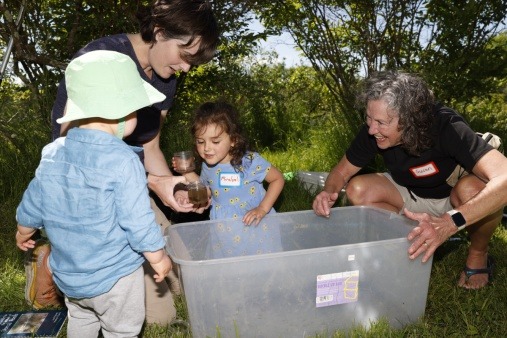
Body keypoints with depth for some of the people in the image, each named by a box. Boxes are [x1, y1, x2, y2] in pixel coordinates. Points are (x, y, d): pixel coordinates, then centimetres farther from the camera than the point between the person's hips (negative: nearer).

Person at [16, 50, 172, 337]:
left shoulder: (52, 154, -7)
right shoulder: (123, 160, -27)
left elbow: (31, 208, 5)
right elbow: (139, 223, -23)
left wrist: (24, 234, 26)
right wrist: (159, 258, -7)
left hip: (67, 275, 6)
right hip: (114, 277, -6)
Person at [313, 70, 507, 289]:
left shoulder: (446, 127, -35)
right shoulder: (372, 132, -23)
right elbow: (341, 172, -9)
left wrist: (448, 223, -59)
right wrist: (329, 193, -33)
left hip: (453, 200, -3)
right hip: (411, 195, 4)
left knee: (473, 188, -37)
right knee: (357, 191, -20)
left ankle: (478, 255, -5)